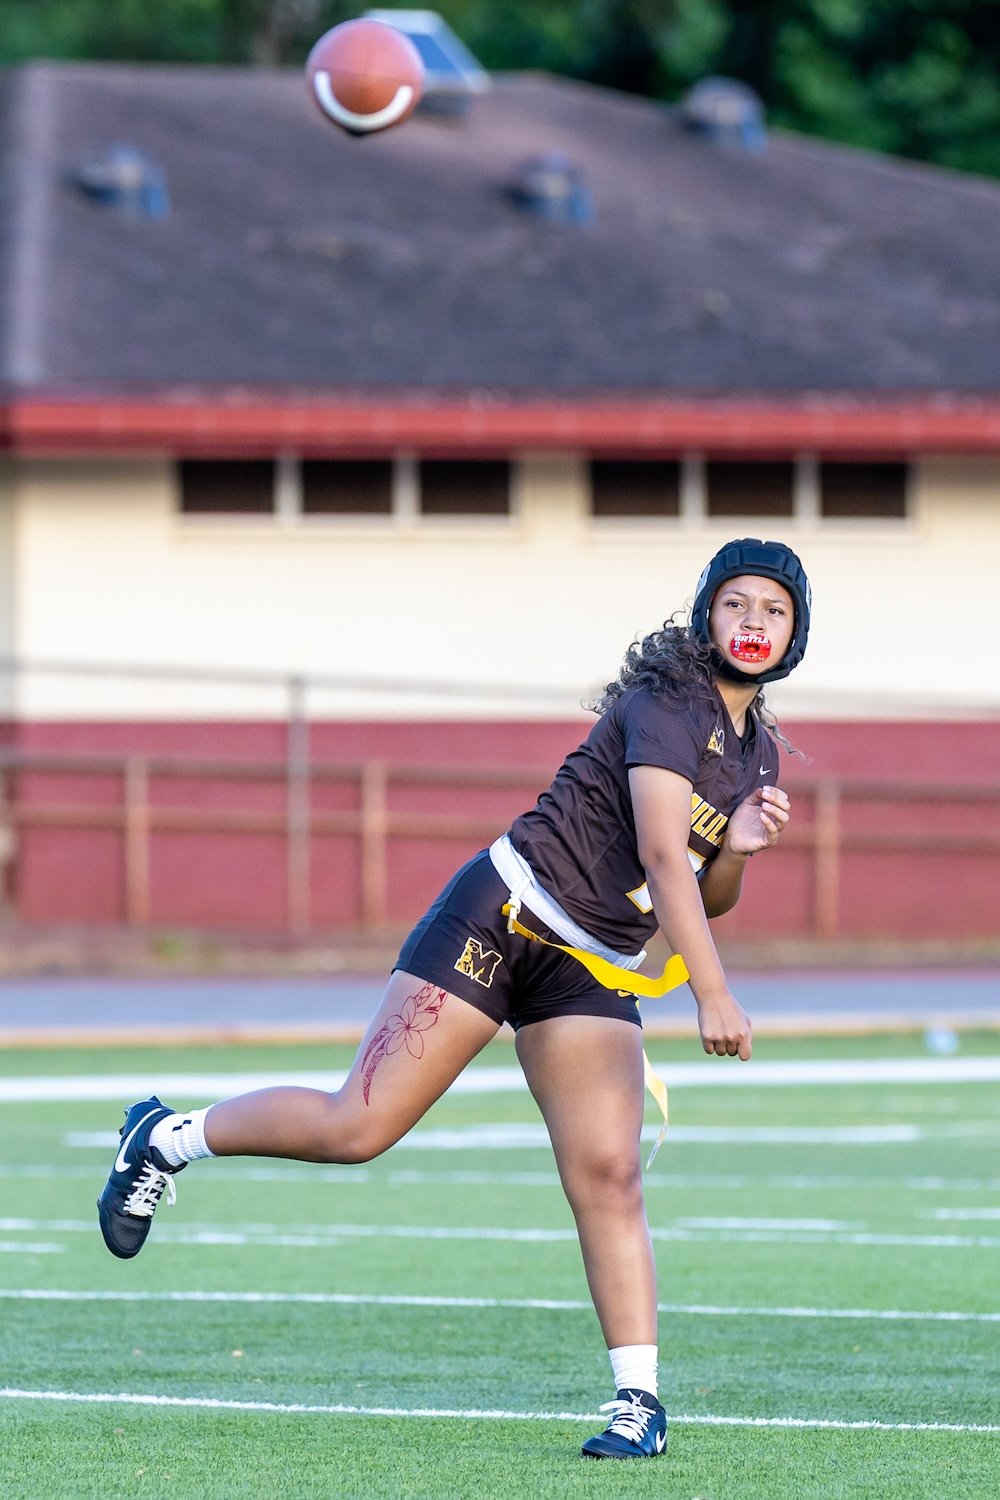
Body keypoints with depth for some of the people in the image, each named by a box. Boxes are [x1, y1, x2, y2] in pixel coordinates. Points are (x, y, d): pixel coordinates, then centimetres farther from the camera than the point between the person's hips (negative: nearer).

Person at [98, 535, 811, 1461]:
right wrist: (713, 995, -29)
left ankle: (638, 1400, -7)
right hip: (504, 917, -7)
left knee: (609, 1175, -8)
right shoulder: (668, 704, -13)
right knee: (357, 1127, -9)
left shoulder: (758, 750, 12)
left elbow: (704, 899, 20)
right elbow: (660, 854, -24)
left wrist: (738, 849, -3)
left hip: (593, 970, 7)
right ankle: (168, 1138, 11)